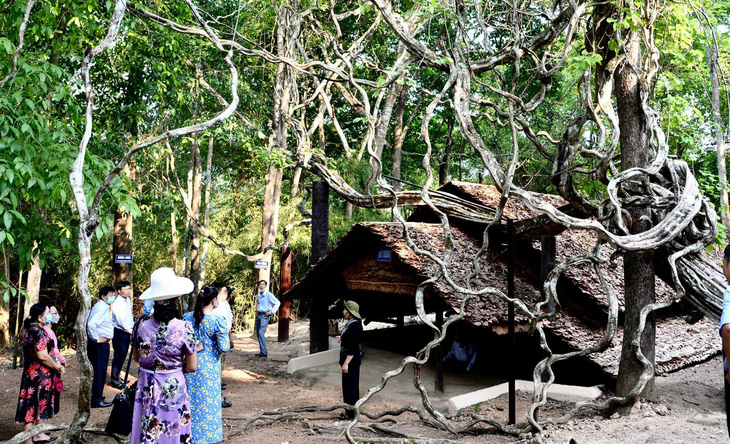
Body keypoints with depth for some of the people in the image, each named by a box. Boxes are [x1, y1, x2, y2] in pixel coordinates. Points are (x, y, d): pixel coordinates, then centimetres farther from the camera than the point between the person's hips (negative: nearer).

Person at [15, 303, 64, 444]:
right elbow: (42, 356, -25)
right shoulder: (37, 332, -22)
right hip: (37, 376, -10)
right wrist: (58, 367, -12)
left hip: (41, 375, 10)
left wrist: (55, 363, 7)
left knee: (40, 405, 21)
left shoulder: (35, 330, 11)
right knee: (32, 407, -2)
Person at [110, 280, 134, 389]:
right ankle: (114, 380, 10)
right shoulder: (117, 304, -20)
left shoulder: (128, 300, 8)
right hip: (119, 332, -9)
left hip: (127, 332, 9)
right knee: (119, 355, -2)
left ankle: (117, 375, 32)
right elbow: (121, 322, -22)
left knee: (122, 355, 17)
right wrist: (132, 331, -17)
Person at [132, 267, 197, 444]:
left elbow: (136, 357, 6)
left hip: (146, 388, 3)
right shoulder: (185, 328, -17)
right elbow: (192, 367, -10)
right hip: (174, 388, -2)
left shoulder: (142, 324, -10)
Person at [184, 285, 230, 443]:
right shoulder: (218, 321, -17)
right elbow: (224, 348, -15)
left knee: (190, 400, 17)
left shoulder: (187, 317, -4)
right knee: (208, 402, 10)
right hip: (209, 368, -4)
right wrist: (225, 335, 3)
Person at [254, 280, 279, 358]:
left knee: (261, 333, -19)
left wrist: (271, 312, -8)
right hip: (258, 315, 7)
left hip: (265, 316, -7)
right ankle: (262, 351, 17)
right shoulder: (258, 295, 13)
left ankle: (264, 352, -19)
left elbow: (277, 303, -7)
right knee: (258, 334, 7)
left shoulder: (268, 295, -8)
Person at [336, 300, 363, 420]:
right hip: (347, 358, 10)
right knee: (347, 385, 17)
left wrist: (346, 363, -24)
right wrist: (342, 340, 19)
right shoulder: (350, 324, 9)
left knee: (351, 385, 0)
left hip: (352, 360, -10)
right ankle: (348, 411, 27)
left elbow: (353, 347, -24)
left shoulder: (354, 326, -21)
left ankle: (351, 413, 9)